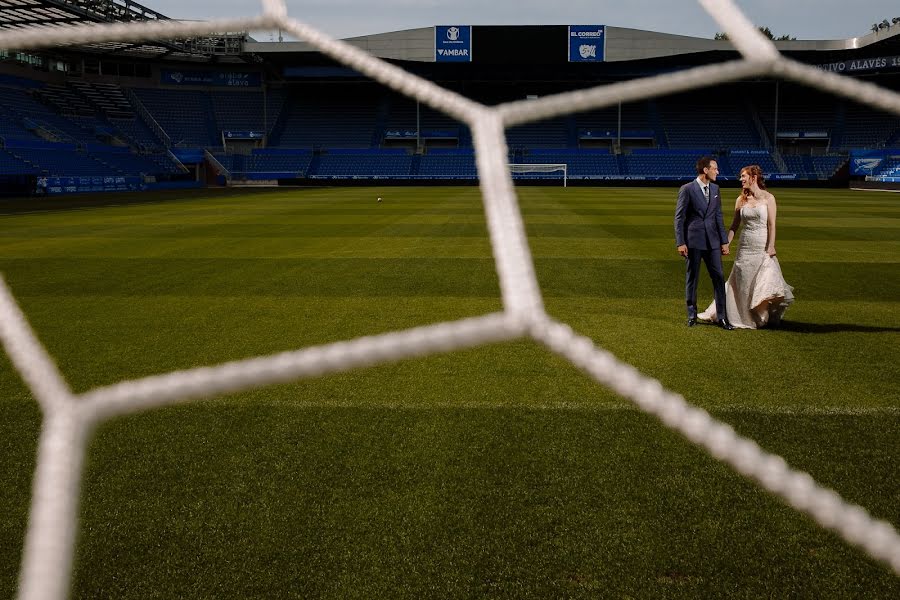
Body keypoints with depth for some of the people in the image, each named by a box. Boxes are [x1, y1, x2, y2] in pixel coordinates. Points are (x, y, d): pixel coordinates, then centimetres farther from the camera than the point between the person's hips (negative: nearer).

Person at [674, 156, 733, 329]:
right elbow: (679, 217, -6)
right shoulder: (687, 189, -7)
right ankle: (692, 315, 16)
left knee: (719, 277, 1)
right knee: (692, 278, 5)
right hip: (693, 241, -5)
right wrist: (680, 243, -12)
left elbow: (718, 216, 13)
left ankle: (722, 317, 5)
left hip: (712, 241, 5)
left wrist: (724, 241, 9)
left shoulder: (715, 188, 10)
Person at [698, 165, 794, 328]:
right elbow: (734, 226, 11)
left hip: (763, 246, -3)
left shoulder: (768, 198, -2)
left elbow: (772, 224, -7)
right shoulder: (740, 200, 7)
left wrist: (771, 247, -14)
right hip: (745, 247, 4)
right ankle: (746, 317, 19)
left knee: (767, 280, -8)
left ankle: (765, 317, 7)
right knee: (743, 283, 6)